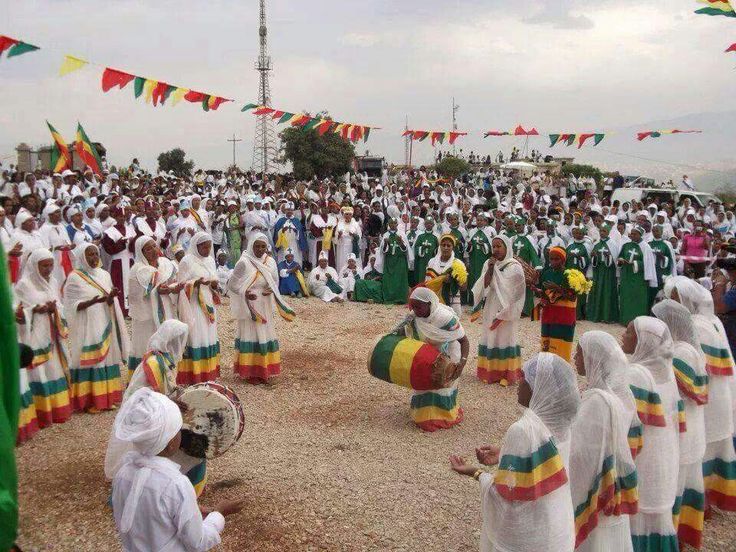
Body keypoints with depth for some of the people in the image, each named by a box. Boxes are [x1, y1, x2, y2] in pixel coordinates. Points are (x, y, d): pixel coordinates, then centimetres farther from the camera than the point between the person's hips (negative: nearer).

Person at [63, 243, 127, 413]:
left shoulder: (104, 275, 10)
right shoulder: (74, 278, -6)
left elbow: (111, 303, 9)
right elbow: (72, 306, -11)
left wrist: (111, 297, -14)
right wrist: (93, 301, -25)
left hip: (104, 326, 5)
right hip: (87, 327, -5)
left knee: (107, 357, 6)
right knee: (90, 361, -5)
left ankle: (107, 396, 14)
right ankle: (90, 400, 0)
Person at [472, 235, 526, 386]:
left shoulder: (515, 267, -9)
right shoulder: (489, 264, 4)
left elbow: (514, 293, -11)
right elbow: (484, 286, -3)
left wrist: (502, 314, -13)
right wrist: (490, 269, -15)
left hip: (506, 311, -4)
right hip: (490, 309, 4)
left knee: (505, 338, -2)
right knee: (490, 338, 7)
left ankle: (507, 373, 4)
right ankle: (491, 371, 15)